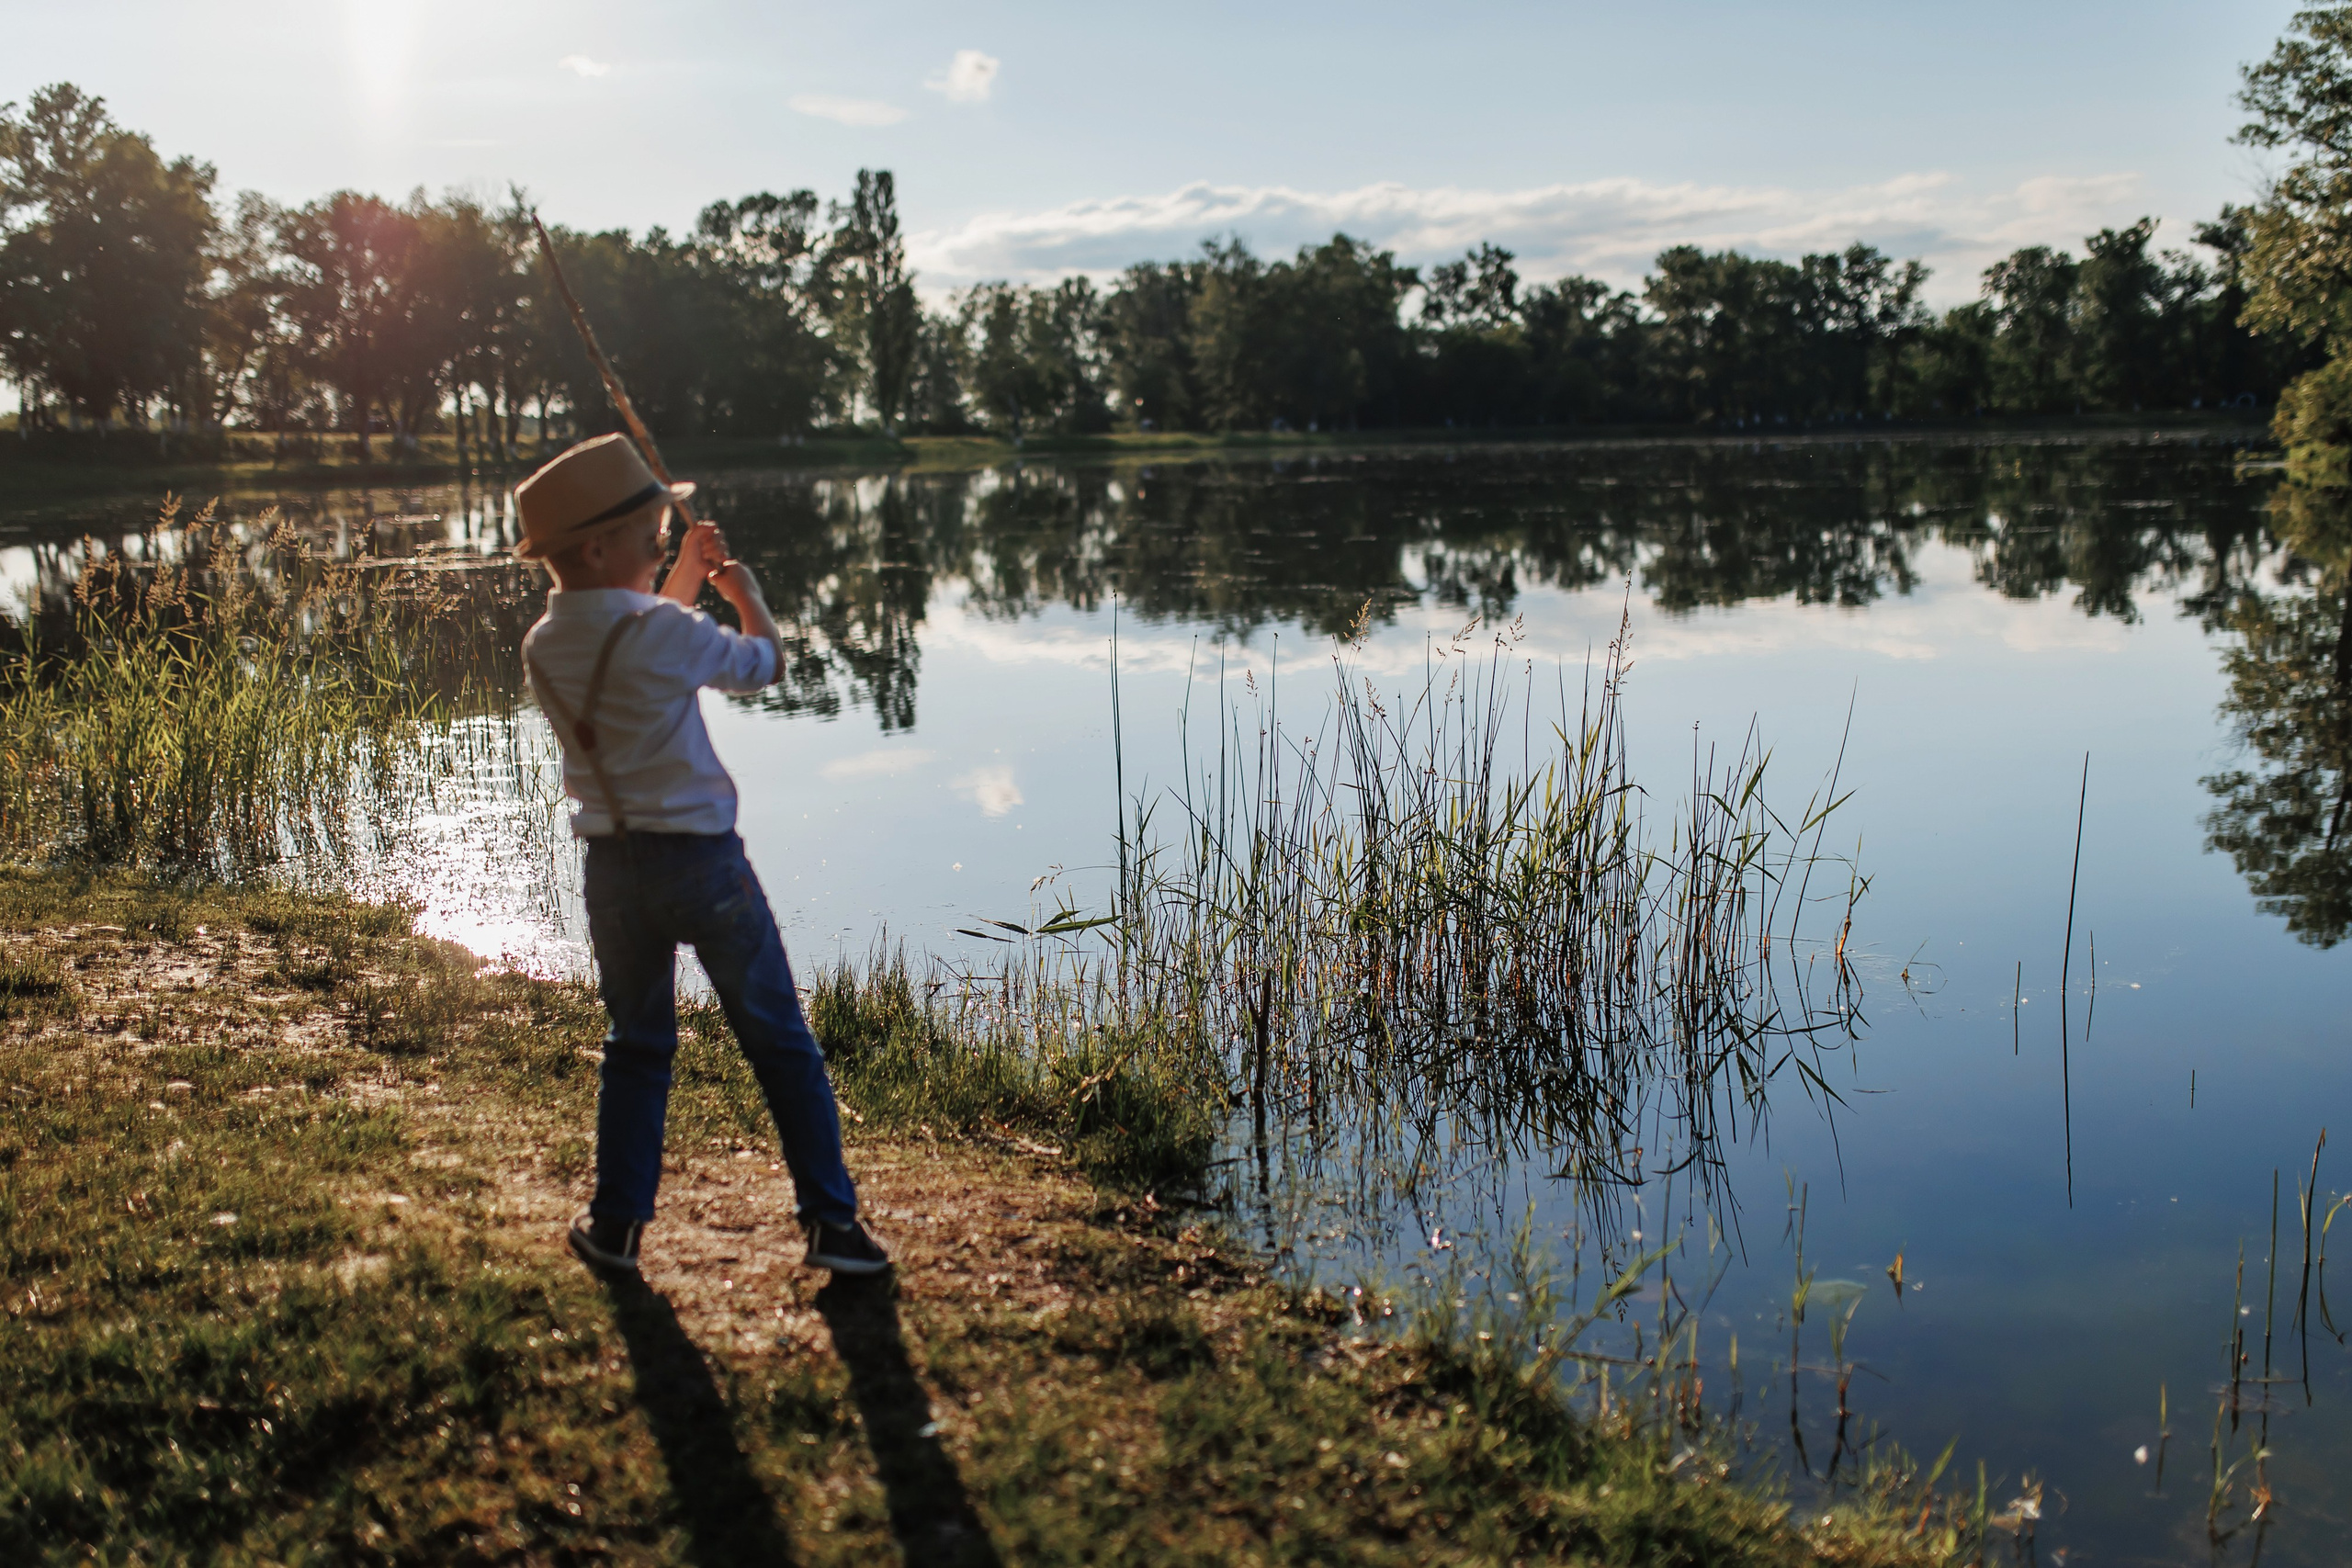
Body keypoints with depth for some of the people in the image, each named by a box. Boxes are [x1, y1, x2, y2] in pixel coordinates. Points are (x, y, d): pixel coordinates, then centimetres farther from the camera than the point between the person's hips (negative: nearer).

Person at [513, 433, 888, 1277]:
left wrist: (684, 578, 23)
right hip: (701, 859, -5)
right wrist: (746, 596, 19)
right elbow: (760, 662, 1)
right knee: (781, 1044, 5)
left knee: (635, 1047, 19)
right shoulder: (665, 632, -17)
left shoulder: (543, 647, 2)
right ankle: (832, 1222, 9)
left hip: (614, 868, 5)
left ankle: (617, 1224, 21)